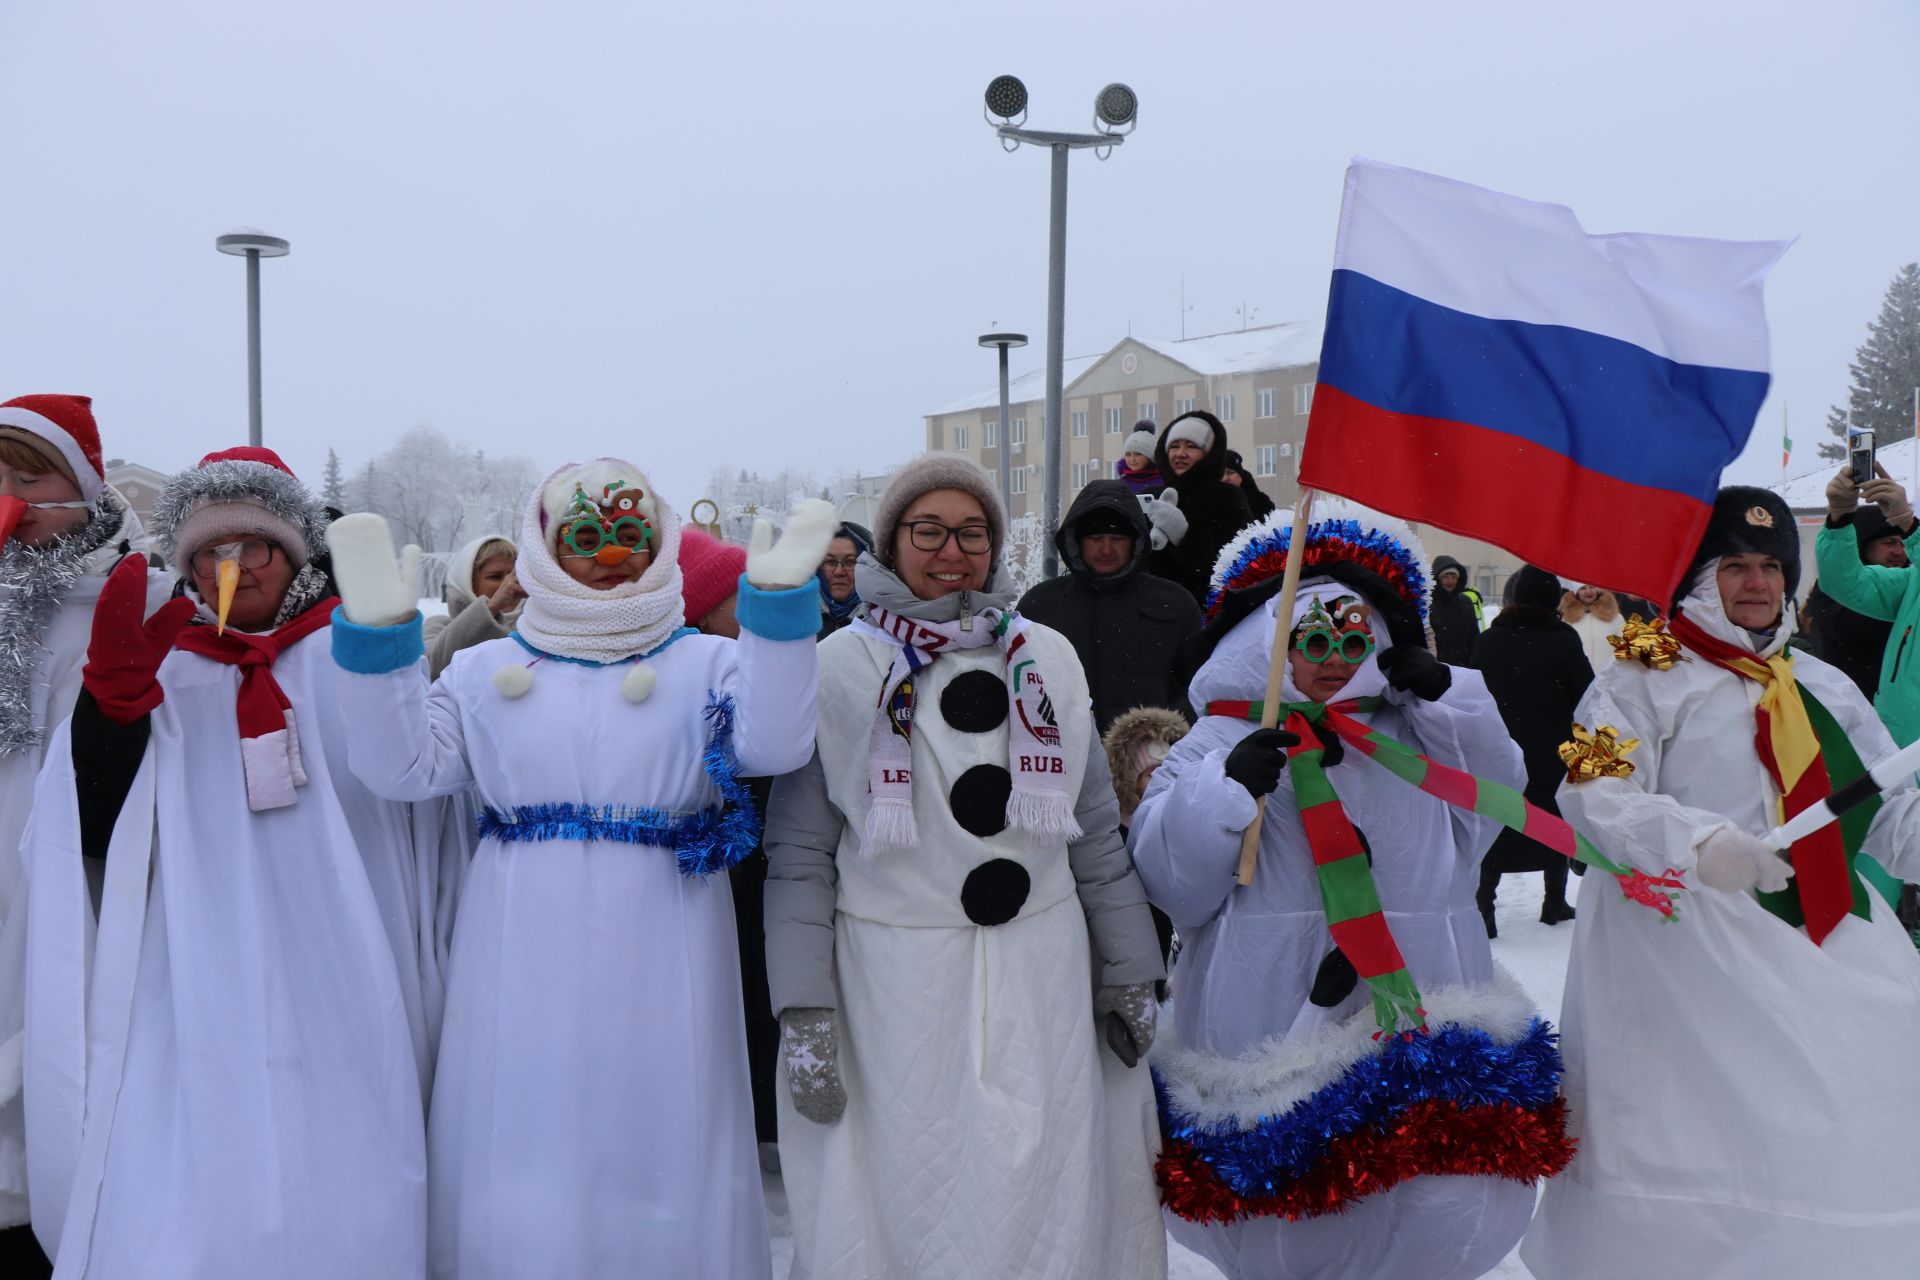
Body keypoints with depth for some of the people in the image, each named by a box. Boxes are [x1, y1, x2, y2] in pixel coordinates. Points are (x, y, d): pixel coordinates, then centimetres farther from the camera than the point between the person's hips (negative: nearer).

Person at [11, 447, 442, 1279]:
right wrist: (112, 684, -9)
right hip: (199, 1010, 1)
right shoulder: (162, 671, 10)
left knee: (337, 1213, 1)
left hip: (344, 999, -1)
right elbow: (94, 832, 1)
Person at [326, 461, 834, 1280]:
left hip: (656, 966, -1)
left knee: (659, 1150, 5)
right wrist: (377, 633, -7)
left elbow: (775, 745, -11)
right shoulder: (483, 670, 12)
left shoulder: (708, 664, 6)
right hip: (524, 963, 1)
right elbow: (401, 766, 3)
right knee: (520, 1163, 6)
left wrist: (779, 604, -21)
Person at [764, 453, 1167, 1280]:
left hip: (1040, 976, 3)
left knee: (1049, 1204, 6)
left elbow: (1096, 831, 12)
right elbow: (800, 851, -3)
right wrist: (802, 1011, -7)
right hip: (895, 982, -2)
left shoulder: (1046, 659, 8)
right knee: (906, 1204, 3)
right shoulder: (841, 668, -2)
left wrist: (1128, 974, 12)